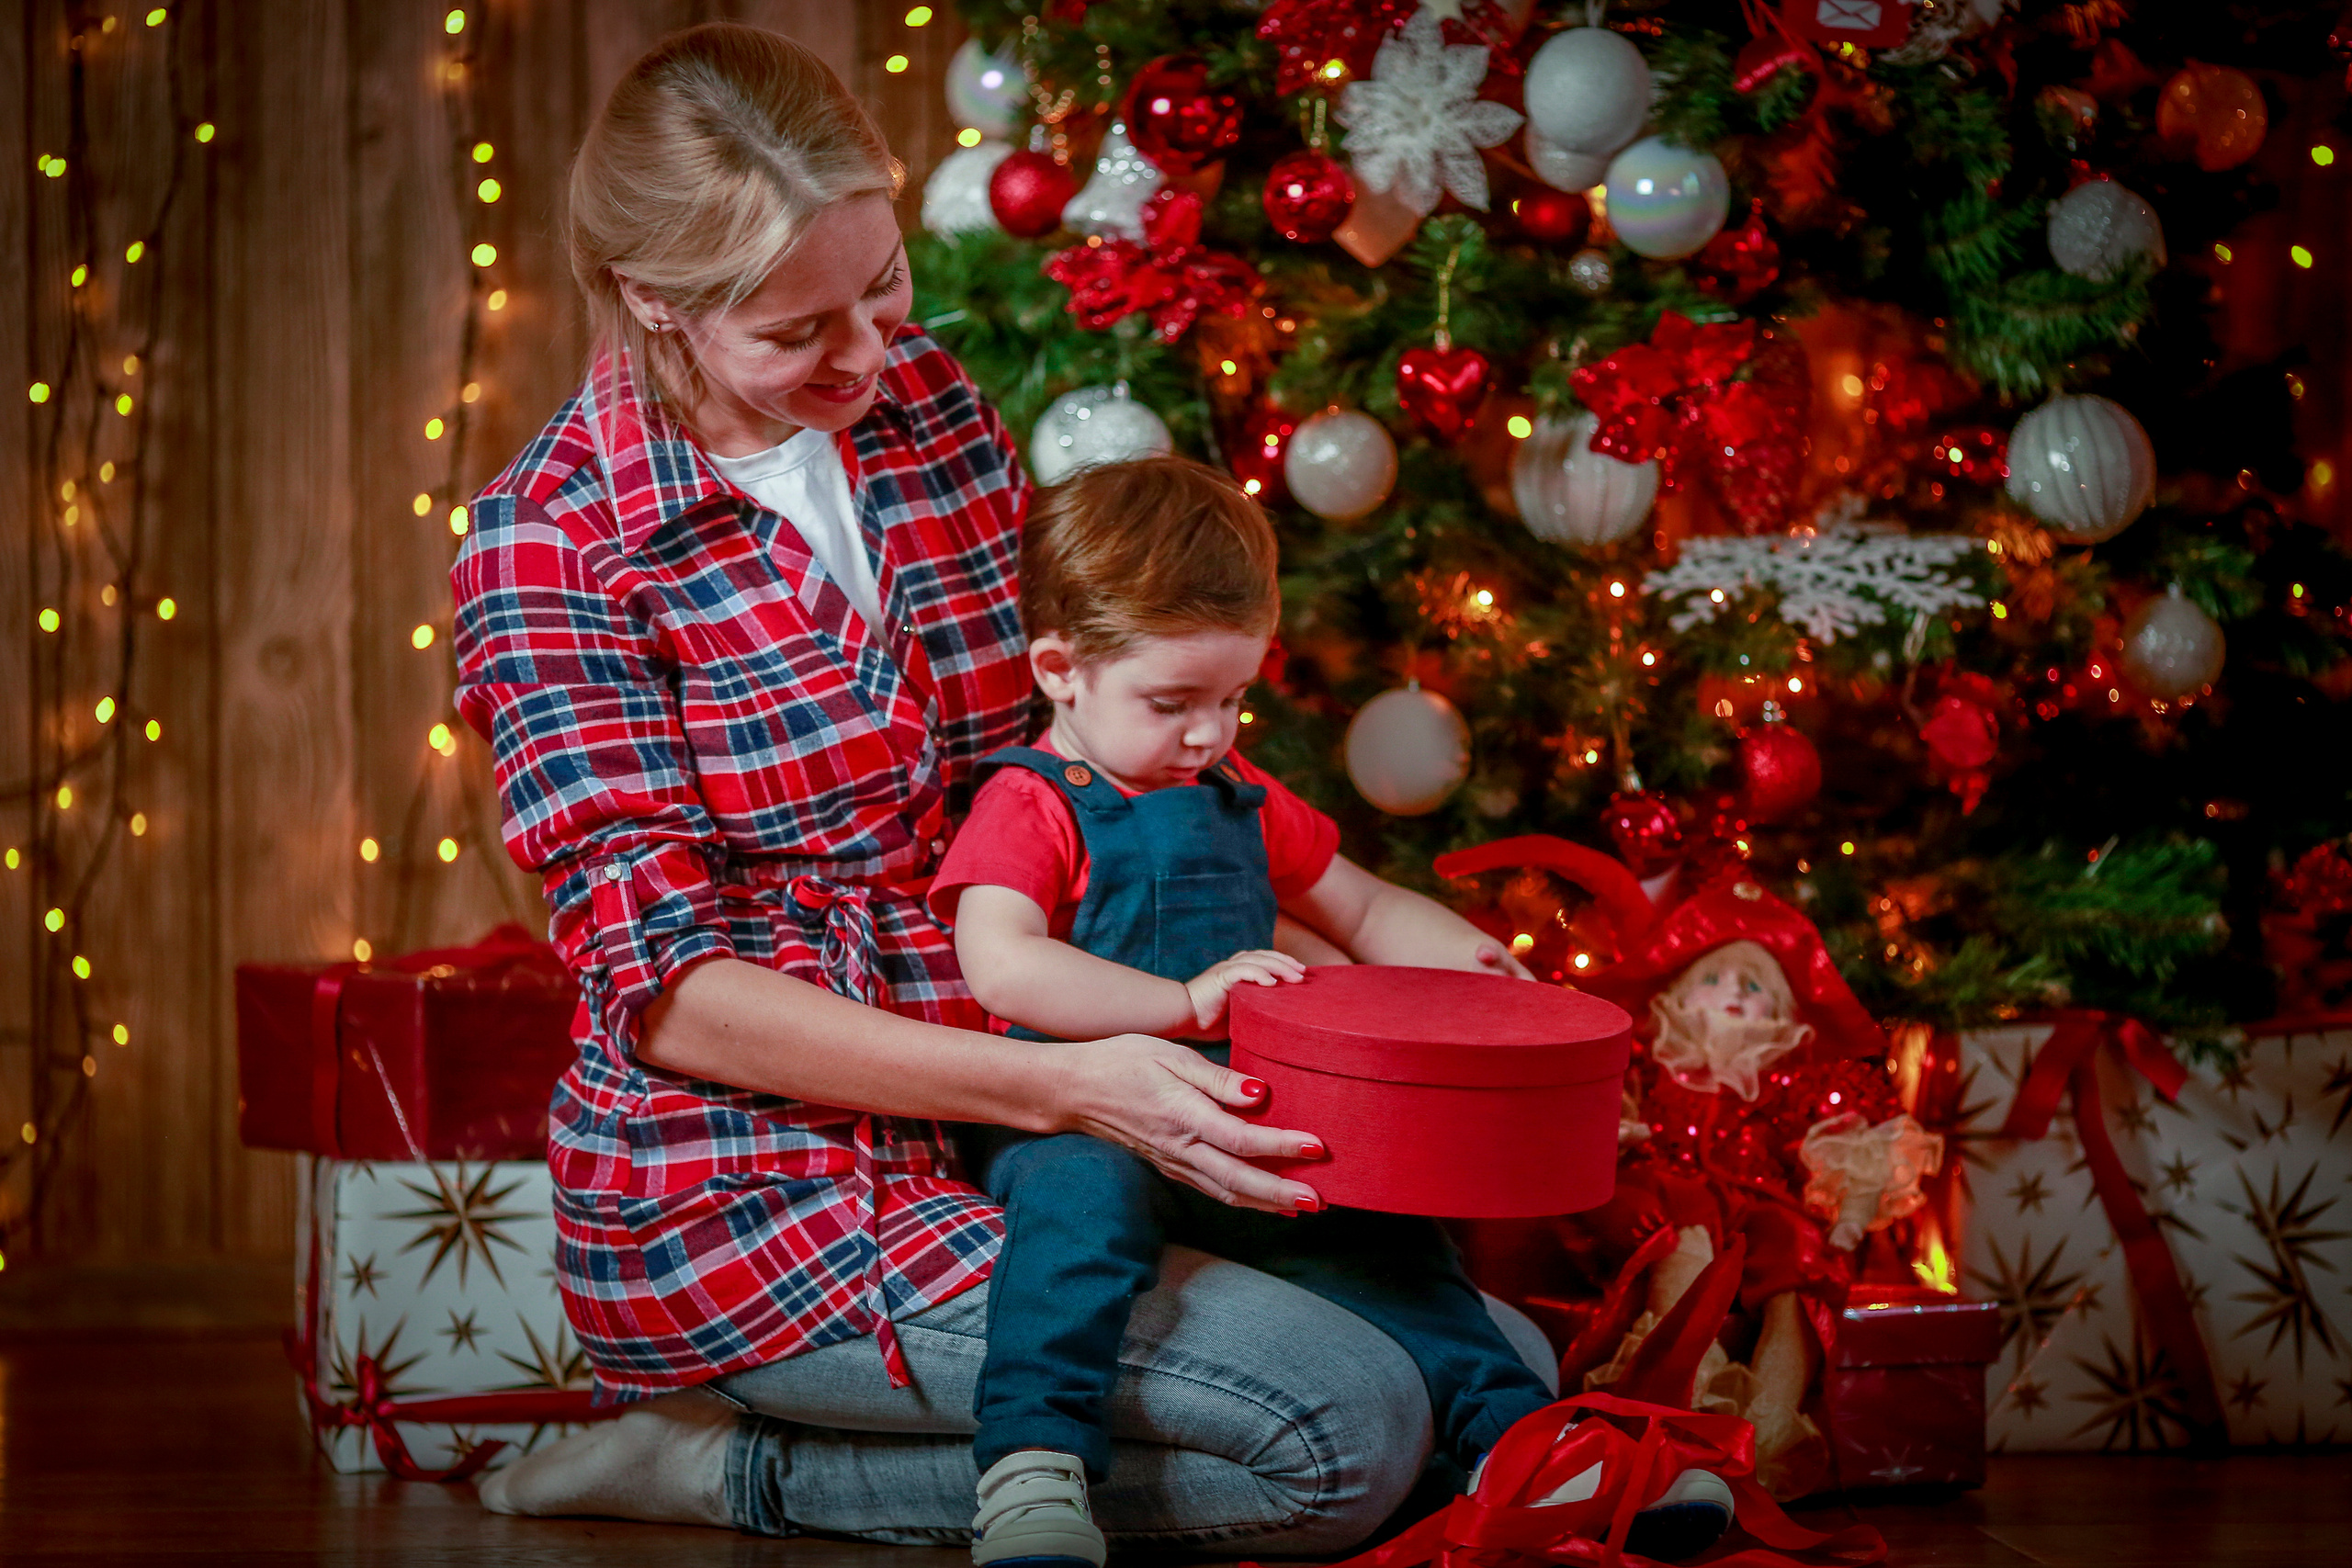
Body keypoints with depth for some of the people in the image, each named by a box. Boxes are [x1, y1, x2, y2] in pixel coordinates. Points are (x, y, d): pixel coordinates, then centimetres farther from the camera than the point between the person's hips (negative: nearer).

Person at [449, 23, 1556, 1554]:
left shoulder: (927, 407, 6)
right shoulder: (553, 553, -13)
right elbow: (666, 992, -18)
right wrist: (1057, 1088, -27)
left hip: (983, 1140, 8)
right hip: (756, 1191, -8)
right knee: (1353, 1429, -19)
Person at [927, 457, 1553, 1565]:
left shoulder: (1241, 801, 19)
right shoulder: (1030, 805, -4)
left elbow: (1363, 908, 28)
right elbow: (999, 966, -21)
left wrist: (1456, 951, 5)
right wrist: (1187, 1002, -27)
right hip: (1074, 1121, -7)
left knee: (1374, 1219, -6)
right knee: (1091, 1190, -37)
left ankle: (1514, 1443, 5)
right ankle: (1032, 1463, -44)